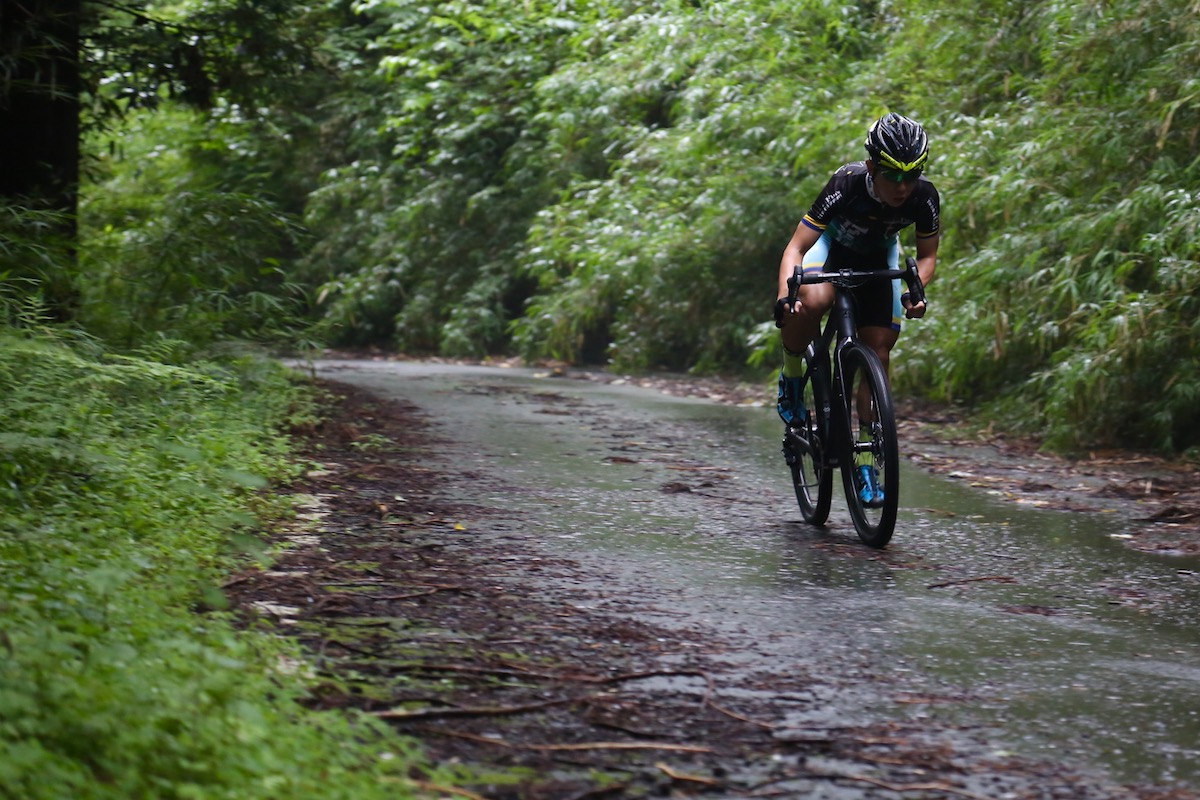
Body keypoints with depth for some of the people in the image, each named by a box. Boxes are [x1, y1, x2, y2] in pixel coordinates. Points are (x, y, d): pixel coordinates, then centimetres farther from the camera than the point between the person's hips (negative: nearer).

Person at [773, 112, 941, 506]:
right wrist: (784, 296, -48)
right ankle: (790, 378, -6)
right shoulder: (847, 184, -36)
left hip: (878, 257, 3)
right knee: (812, 301, -36)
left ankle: (866, 463, 3)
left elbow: (927, 255, -10)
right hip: (832, 243, -3)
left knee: (878, 349, -8)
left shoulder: (924, 197, -27)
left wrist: (915, 290, -31)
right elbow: (797, 246, -32)